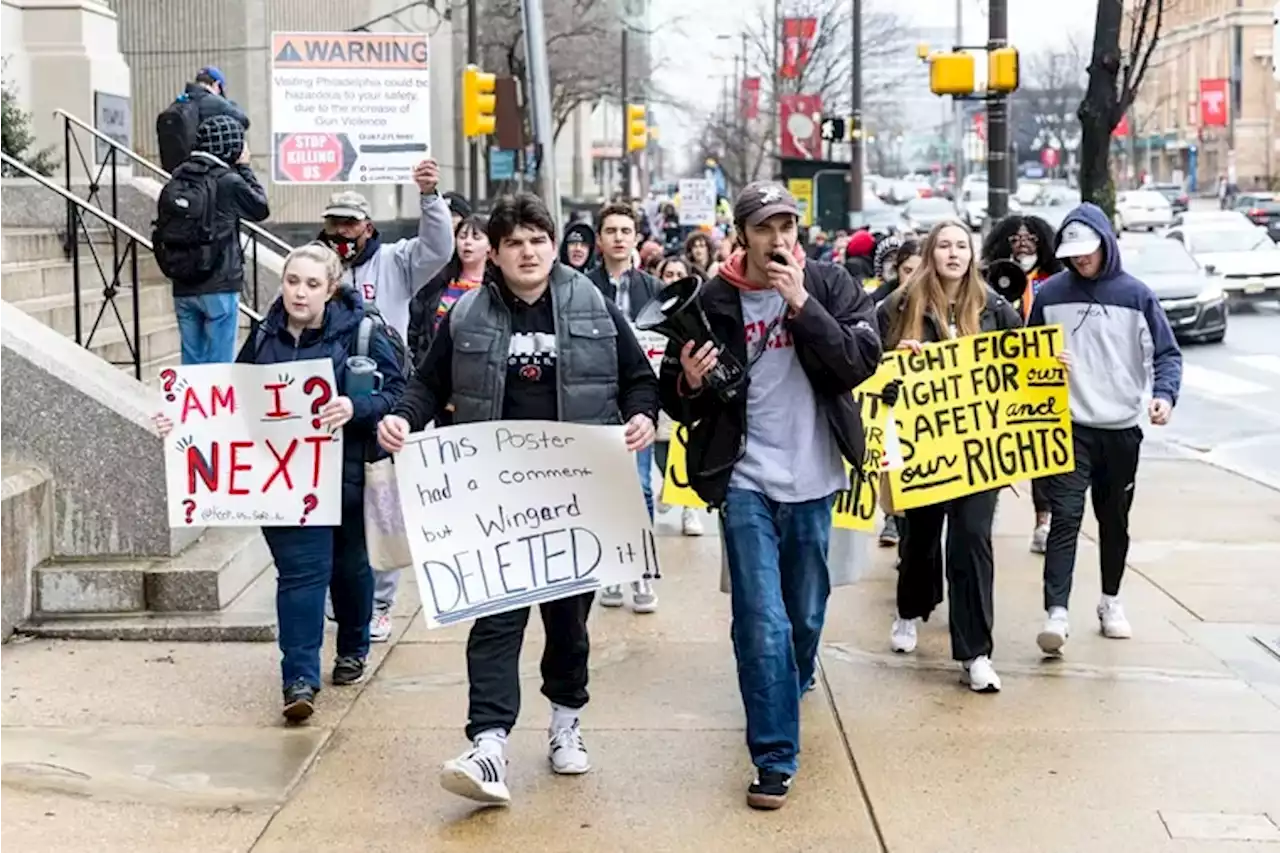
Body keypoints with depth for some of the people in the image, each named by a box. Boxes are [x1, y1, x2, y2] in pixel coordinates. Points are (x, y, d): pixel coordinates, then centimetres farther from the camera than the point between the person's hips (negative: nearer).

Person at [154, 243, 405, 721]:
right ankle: (299, 679, -8)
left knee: (349, 564, 16)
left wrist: (356, 408, -28)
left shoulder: (360, 332, -7)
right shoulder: (265, 338, 4)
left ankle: (353, 649, 41)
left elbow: (396, 391, -11)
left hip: (346, 473, -1)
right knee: (300, 570, -7)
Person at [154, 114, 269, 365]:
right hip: (219, 288, -5)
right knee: (218, 365, 0)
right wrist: (245, 168, 12)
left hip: (183, 289, 6)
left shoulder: (177, 180, 5)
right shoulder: (229, 182, -11)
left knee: (191, 361, 11)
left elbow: (162, 227, 9)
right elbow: (260, 208, 5)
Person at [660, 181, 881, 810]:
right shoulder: (713, 302, -3)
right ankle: (775, 758, -2)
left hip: (813, 479, 2)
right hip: (746, 482, -2)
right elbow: (678, 400, 3)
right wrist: (690, 383, -20)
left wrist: (802, 304, -20)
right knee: (763, 623, -8)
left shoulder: (829, 286, -1)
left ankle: (789, 694, 45)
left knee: (806, 616, 16)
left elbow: (863, 362, -14)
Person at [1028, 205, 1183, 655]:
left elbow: (1166, 352, 1)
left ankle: (1111, 601, 31)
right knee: (1065, 516, -13)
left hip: (1122, 429, 1)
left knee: (1114, 520, 14)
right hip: (1068, 427, -1)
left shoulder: (1136, 295, 0)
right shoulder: (1050, 294, 1)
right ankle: (1056, 612, -17)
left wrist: (1164, 393, -17)